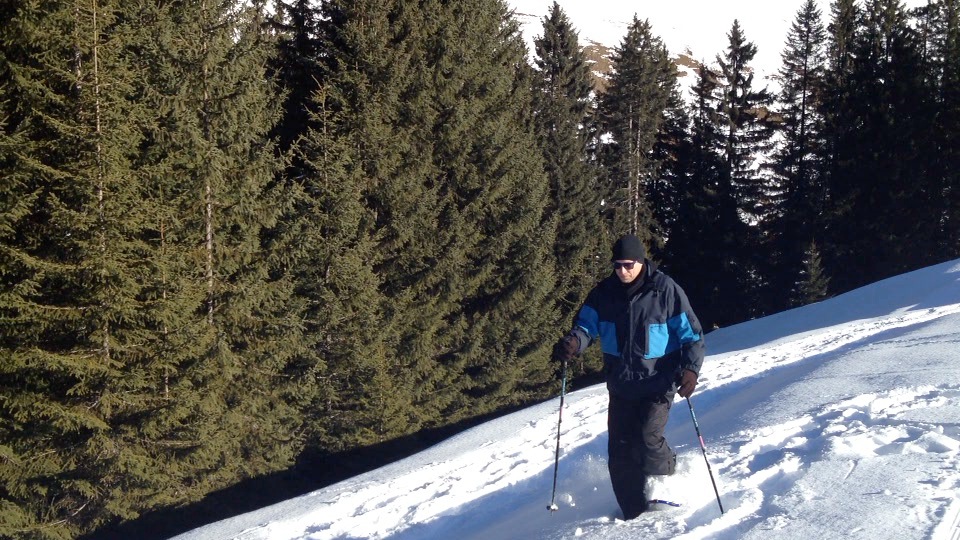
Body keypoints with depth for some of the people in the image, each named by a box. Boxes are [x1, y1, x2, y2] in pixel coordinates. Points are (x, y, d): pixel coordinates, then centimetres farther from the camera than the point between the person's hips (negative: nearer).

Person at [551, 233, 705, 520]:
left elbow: (691, 333, -6)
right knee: (620, 450, 3)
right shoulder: (604, 292, 1)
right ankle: (633, 512, 17)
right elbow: (587, 324, -1)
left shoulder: (665, 290, -10)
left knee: (647, 438, -19)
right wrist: (573, 342, -25)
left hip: (657, 383, -4)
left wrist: (690, 368, -21)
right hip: (621, 385, 4)